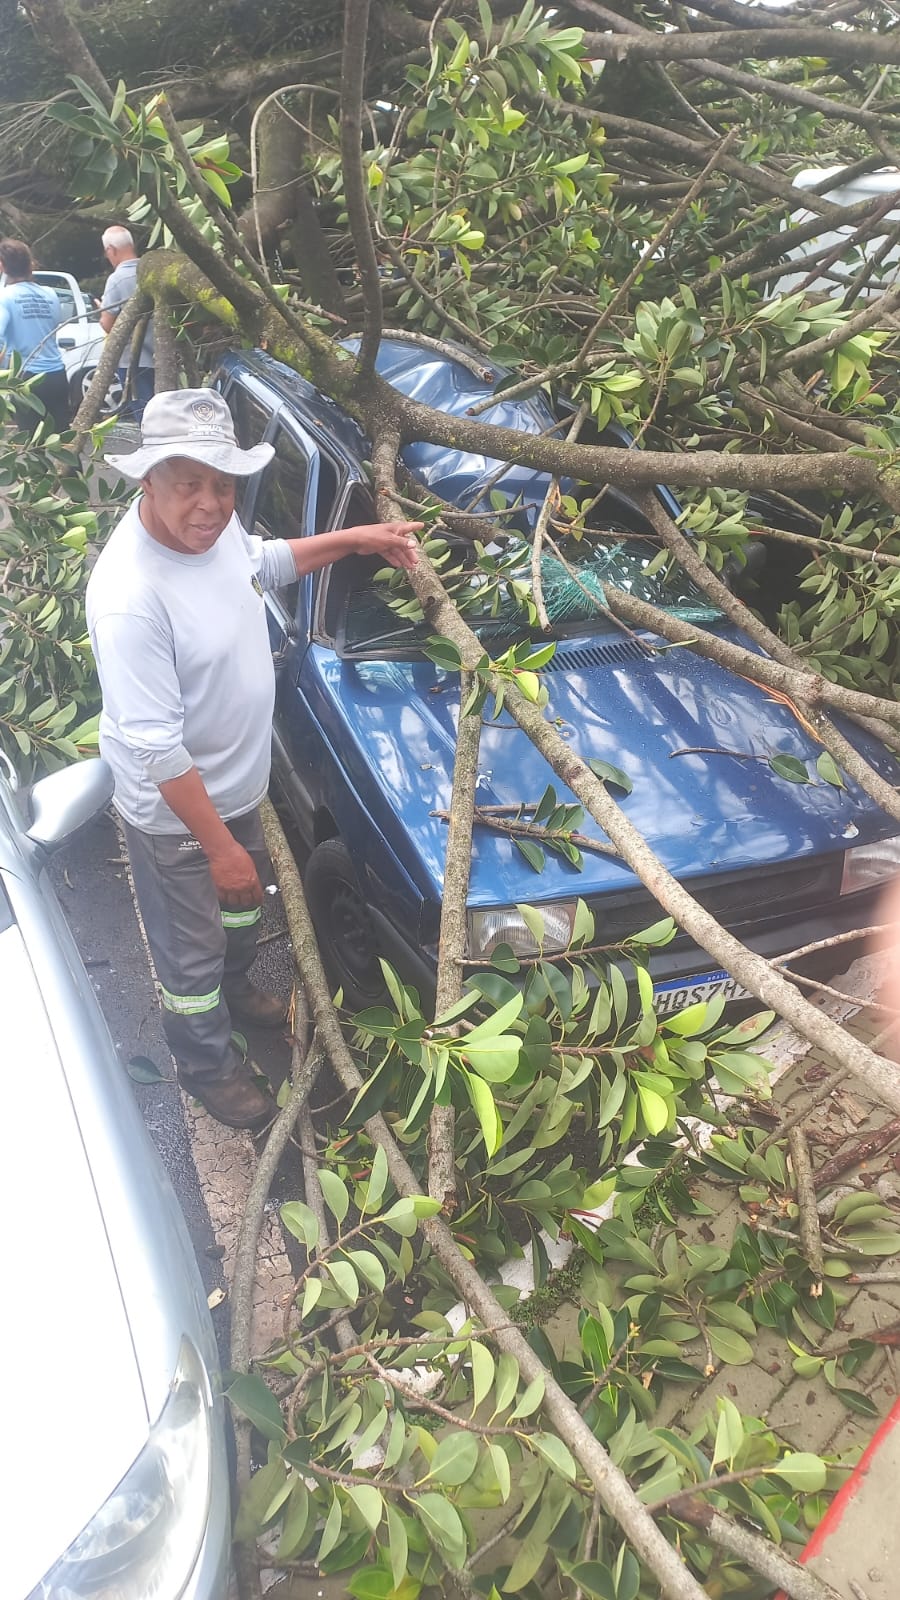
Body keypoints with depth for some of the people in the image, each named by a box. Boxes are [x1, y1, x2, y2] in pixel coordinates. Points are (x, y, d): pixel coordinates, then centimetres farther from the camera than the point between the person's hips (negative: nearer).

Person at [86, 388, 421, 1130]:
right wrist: (219, 845, -26)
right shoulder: (130, 597, -36)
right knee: (192, 950, 16)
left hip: (237, 781, 8)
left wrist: (355, 539, 7)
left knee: (244, 900, 32)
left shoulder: (211, 524, -11)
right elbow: (156, 748, -32)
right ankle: (209, 1065, 43)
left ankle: (234, 989, 63)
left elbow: (263, 563, 15)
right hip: (173, 812, -8)